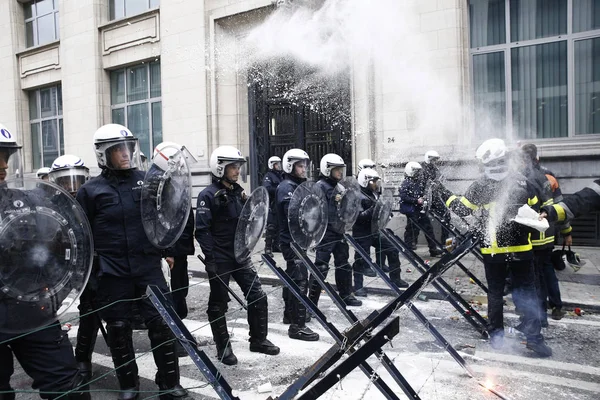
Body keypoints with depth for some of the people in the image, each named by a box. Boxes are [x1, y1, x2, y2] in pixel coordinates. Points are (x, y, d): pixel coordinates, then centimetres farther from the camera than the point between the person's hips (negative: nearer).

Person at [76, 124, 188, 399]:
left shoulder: (146, 180, 5)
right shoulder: (91, 190, -1)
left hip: (148, 266, 1)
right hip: (113, 272, -1)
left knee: (161, 323, 1)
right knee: (119, 329, 9)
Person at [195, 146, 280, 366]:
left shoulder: (239, 192, 11)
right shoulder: (208, 195, -12)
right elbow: (202, 230, -17)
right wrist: (210, 259, -20)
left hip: (240, 255, 7)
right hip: (220, 259, -7)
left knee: (258, 296, 7)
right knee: (218, 304, 7)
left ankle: (258, 339, 23)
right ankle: (223, 347, 22)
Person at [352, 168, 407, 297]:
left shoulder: (375, 193, 9)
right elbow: (359, 216, -25)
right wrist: (373, 209, -31)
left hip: (375, 231, 8)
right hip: (362, 234, -8)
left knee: (392, 250, 9)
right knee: (361, 260, 0)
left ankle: (395, 279, 24)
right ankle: (358, 287, 15)